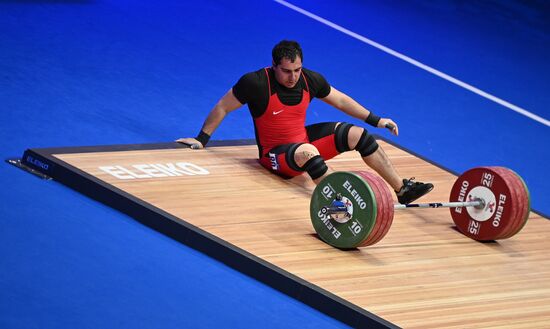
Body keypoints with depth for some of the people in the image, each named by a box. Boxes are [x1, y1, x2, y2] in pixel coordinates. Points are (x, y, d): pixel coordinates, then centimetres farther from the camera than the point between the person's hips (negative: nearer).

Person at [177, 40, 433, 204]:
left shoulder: (310, 80, -4)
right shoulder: (256, 83, -21)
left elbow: (340, 100, 11)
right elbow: (222, 107, -9)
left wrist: (375, 120, 12)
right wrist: (201, 140, -6)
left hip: (305, 140, 7)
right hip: (277, 155, -7)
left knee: (356, 134, -8)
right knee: (307, 151, -41)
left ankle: (402, 190, -5)